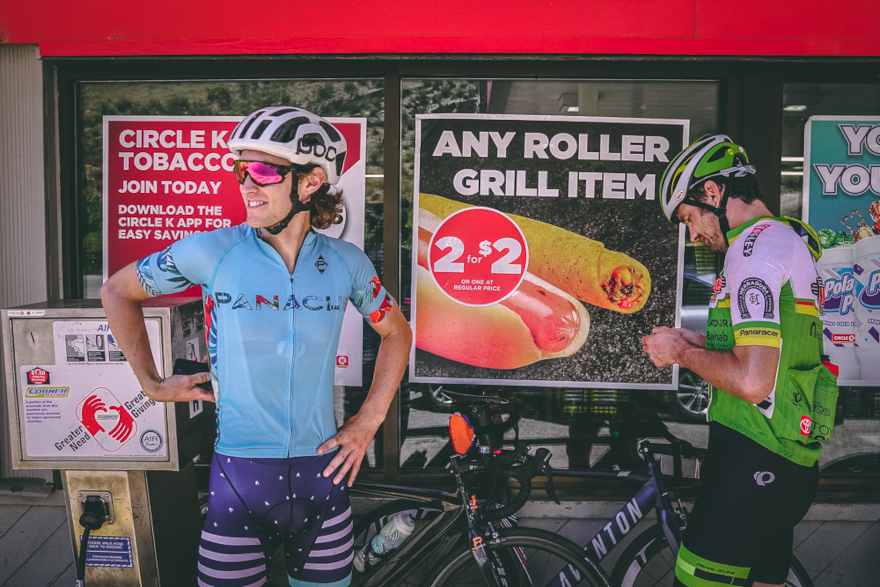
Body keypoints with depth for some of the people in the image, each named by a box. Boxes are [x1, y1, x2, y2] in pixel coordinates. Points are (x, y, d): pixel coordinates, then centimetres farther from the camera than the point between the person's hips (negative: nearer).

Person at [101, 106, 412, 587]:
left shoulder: (345, 262, -4)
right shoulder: (211, 250, -9)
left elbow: (397, 332, 11)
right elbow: (117, 291, 8)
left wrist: (369, 421, 5)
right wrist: (152, 383, 5)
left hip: (321, 475, 2)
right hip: (239, 479, -1)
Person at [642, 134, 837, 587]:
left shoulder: (755, 244, -15)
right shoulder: (790, 238, 17)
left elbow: (753, 382, -24)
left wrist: (681, 352, -9)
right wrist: (696, 343, 14)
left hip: (751, 465, -10)